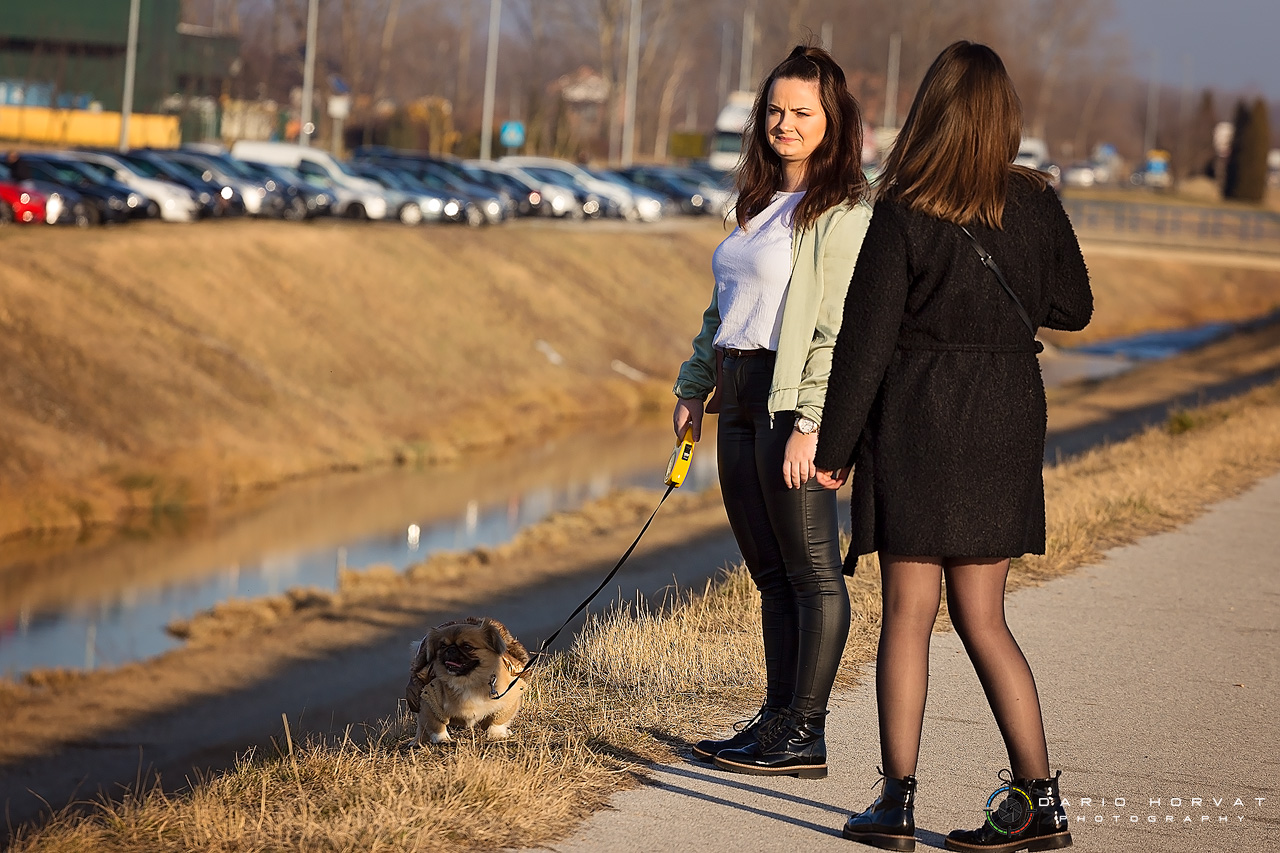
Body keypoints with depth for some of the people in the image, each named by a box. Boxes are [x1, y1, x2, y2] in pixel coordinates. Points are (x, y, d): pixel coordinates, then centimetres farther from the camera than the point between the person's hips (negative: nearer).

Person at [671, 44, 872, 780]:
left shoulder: (842, 211, -9)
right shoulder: (762, 202, 18)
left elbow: (837, 328, -16)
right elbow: (722, 307, 24)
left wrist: (808, 423, -21)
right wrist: (694, 387, 19)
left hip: (793, 399, -9)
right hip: (741, 398, 9)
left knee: (812, 572, -3)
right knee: (770, 573, 11)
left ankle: (805, 736, -1)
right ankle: (778, 720, 17)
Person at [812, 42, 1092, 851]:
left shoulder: (904, 214, -11)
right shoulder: (1036, 204, 0)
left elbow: (867, 337, -9)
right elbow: (1073, 307, 13)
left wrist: (834, 444, -2)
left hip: (917, 416, -4)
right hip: (1007, 418, 4)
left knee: (909, 612, 2)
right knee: (982, 618, 10)